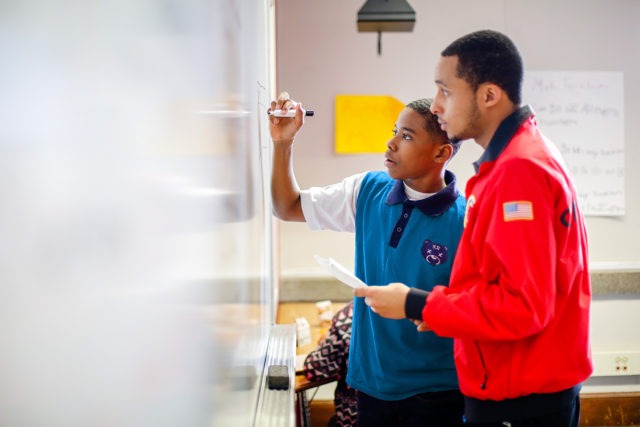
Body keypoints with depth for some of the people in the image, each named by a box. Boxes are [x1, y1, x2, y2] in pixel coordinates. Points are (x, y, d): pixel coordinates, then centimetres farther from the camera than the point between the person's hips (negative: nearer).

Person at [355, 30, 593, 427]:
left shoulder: (520, 170, -21)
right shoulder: (515, 158, 10)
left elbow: (522, 305, -25)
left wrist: (415, 305, -17)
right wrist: (437, 303, 3)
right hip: (512, 388, 9)